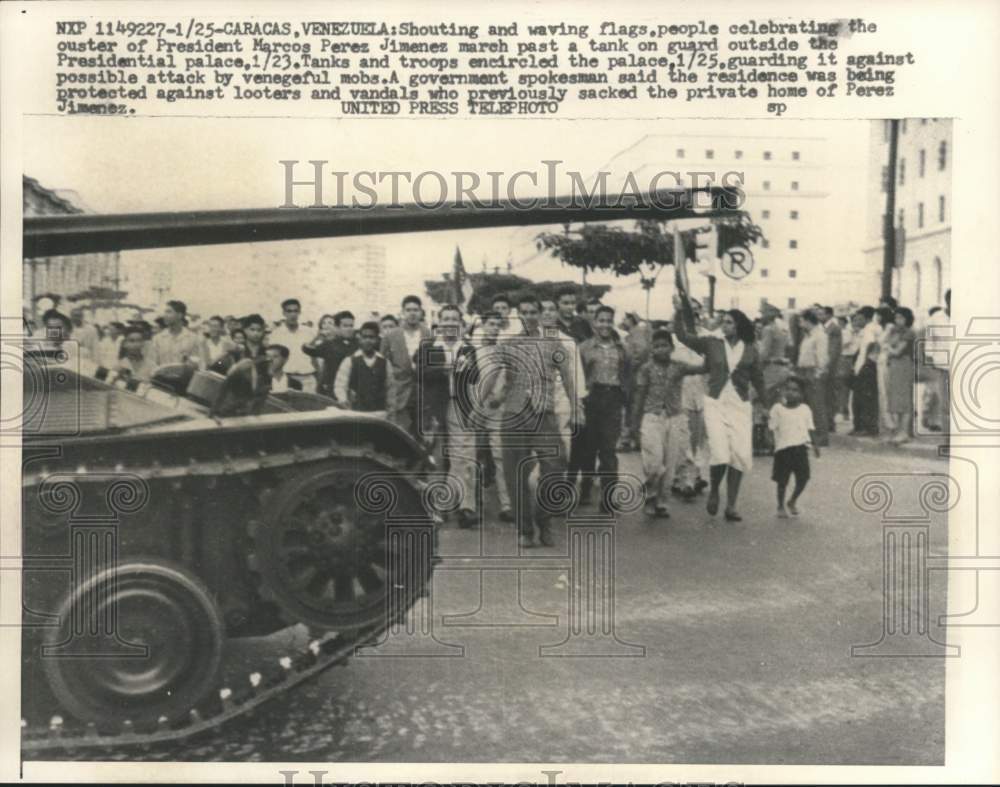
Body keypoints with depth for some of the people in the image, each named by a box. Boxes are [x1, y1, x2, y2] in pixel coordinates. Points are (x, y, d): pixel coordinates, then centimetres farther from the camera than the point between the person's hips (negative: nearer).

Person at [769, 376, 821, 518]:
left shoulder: (805, 409, 9)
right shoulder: (778, 408, 2)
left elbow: (810, 428, 12)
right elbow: (772, 427, 3)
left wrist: (814, 444, 7)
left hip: (801, 447, 2)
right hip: (783, 448, -2)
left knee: (803, 478, -2)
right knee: (782, 480, 1)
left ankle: (792, 502, 24)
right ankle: (781, 506, 21)